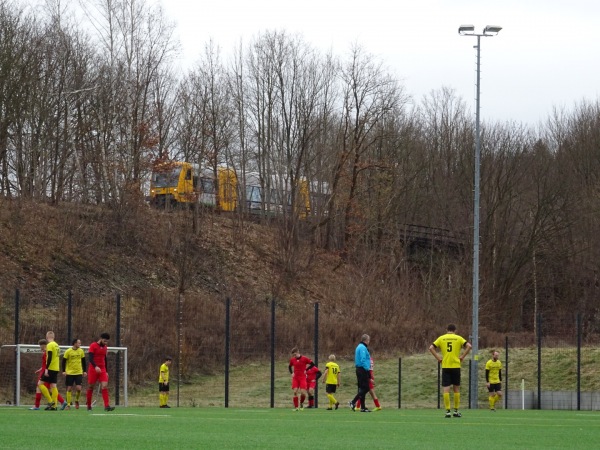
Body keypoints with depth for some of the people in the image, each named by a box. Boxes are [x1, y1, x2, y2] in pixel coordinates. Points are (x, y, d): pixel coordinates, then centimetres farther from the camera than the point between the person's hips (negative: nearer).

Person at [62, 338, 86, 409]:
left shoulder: (81, 351, 4)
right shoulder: (68, 351, -6)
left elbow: (83, 361, 13)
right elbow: (64, 361, -1)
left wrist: (84, 371, 9)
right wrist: (64, 371, -9)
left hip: (79, 373, 2)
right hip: (69, 373, -2)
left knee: (78, 388, -10)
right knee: (69, 389, 0)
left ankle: (77, 401, 15)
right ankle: (68, 404, 9)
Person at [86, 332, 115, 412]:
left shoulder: (105, 347, 12)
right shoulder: (93, 346, -7)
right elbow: (90, 358, -16)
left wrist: (106, 371, 20)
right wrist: (95, 367, -31)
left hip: (102, 370, 4)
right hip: (93, 369, -4)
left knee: (105, 386, -11)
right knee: (91, 387, 3)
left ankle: (106, 406, -18)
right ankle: (89, 405, 17)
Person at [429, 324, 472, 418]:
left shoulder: (441, 338, 7)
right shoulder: (458, 338, 4)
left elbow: (431, 348, -2)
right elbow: (468, 346, -9)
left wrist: (438, 358, 1)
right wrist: (462, 356, -2)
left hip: (445, 367, 0)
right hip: (456, 366, 0)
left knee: (446, 389, -1)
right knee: (456, 388, 11)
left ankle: (447, 411, -8)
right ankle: (456, 411, 13)